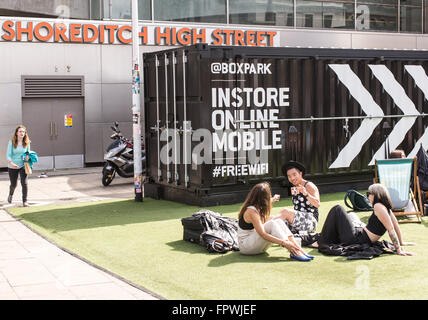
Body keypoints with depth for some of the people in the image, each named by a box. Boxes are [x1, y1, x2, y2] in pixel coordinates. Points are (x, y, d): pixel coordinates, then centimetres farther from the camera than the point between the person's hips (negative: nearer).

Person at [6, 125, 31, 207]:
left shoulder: (27, 143, -2)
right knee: (13, 184, 15)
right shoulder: (12, 142, -9)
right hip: (12, 167, -1)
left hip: (23, 166, 1)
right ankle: (10, 195, 48)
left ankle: (25, 201, -5)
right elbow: (8, 155, -11)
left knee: (24, 183, -14)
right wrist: (11, 163, -28)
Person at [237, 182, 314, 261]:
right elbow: (263, 234, -32)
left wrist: (272, 200, 38)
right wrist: (284, 243, -37)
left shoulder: (257, 208, 8)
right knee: (271, 224, -29)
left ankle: (299, 249, -20)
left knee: (278, 221, -9)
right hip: (245, 246, -9)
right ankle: (294, 253, -36)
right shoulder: (251, 211, -22)